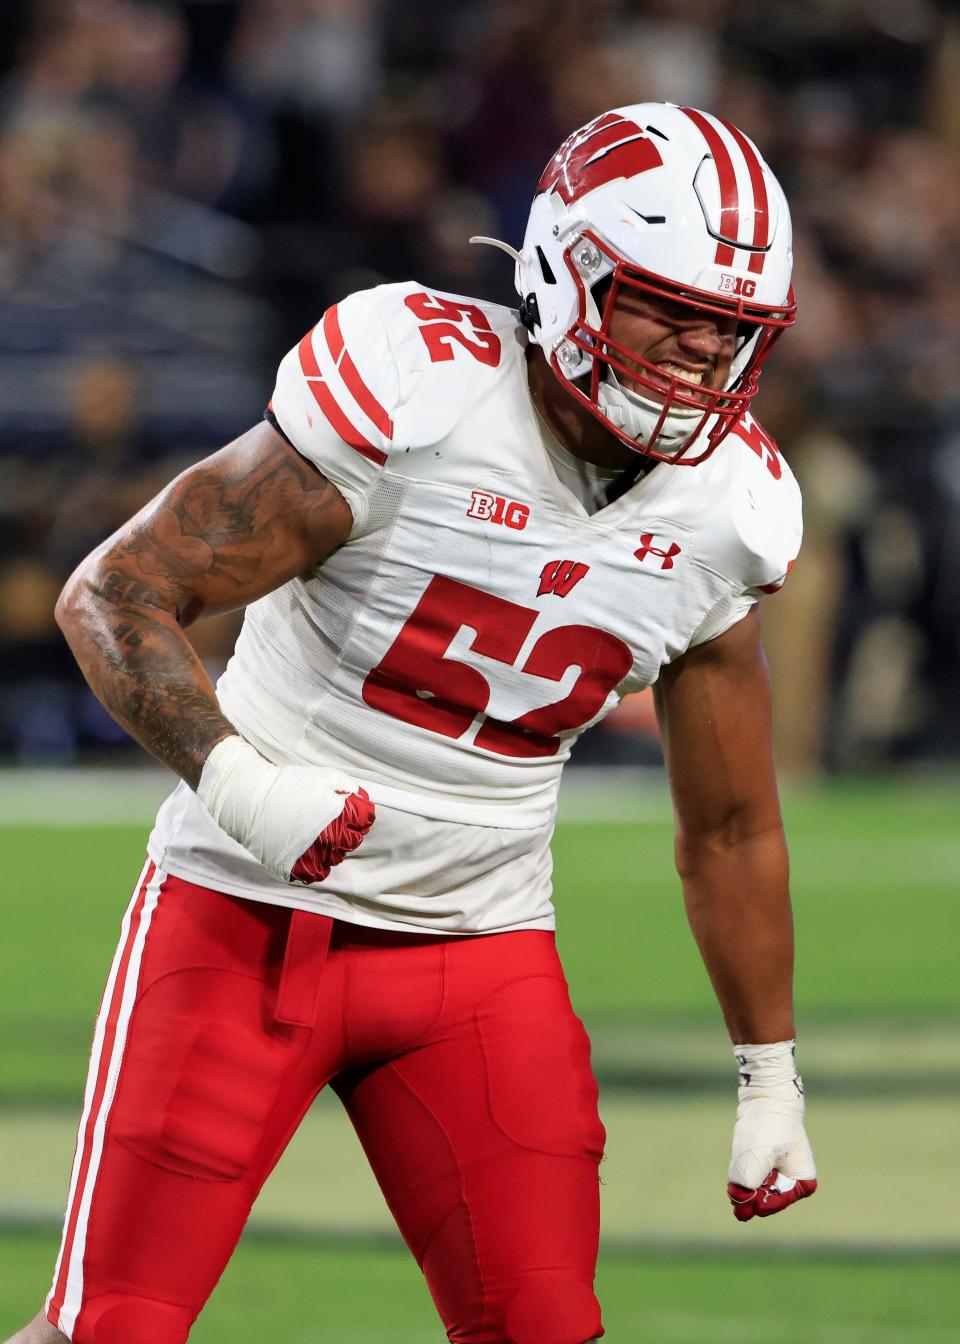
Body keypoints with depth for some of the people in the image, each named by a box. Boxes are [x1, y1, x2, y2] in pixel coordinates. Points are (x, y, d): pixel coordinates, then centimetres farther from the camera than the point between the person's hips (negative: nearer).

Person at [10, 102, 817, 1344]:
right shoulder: (417, 401, -18)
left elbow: (731, 828, 14)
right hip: (251, 915, -4)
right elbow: (113, 596, -14)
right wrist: (229, 776, -29)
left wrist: (770, 1075, 18)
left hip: (482, 953, 4)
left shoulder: (721, 513, 0)